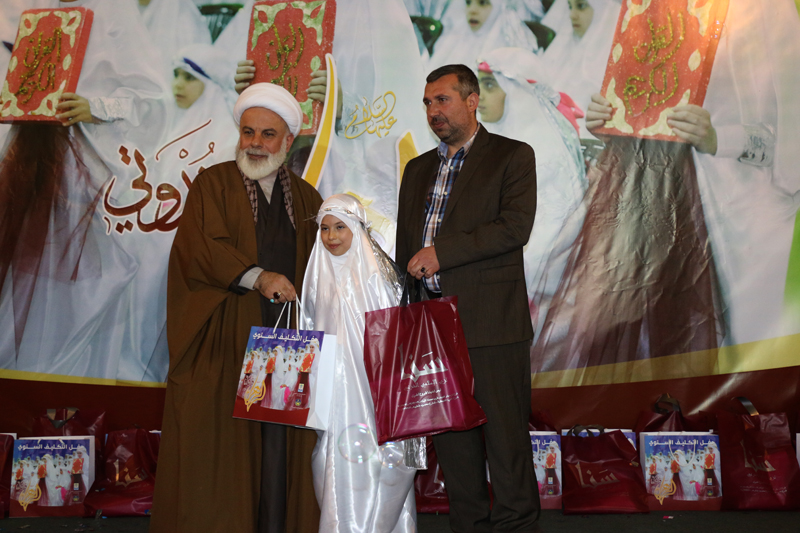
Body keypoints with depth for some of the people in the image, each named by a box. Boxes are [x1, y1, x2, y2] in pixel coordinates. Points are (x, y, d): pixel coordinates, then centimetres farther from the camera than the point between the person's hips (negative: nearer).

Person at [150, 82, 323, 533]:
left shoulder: (307, 199, 17)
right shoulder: (213, 184, 8)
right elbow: (202, 247, -8)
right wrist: (257, 277, -21)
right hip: (224, 343, -2)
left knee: (280, 443, 0)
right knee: (219, 441, -3)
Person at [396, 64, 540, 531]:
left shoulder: (513, 156, 3)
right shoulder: (418, 169, 20)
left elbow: (515, 226, -12)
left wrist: (442, 251, -16)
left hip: (492, 321, -5)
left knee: (505, 435, -2)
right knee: (452, 439, 10)